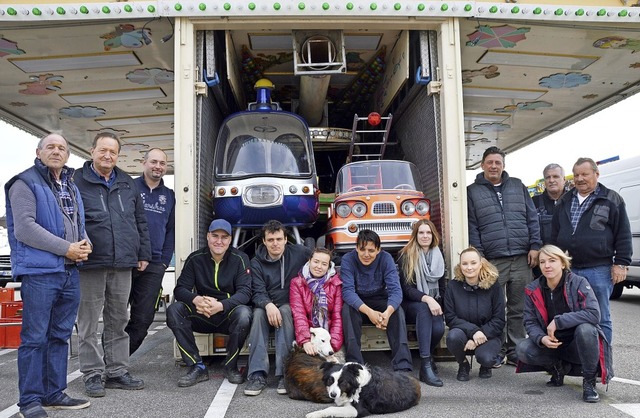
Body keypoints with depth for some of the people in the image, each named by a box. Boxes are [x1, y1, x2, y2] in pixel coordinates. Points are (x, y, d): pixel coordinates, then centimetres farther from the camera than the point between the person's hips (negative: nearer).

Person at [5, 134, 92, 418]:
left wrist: (85, 244, 1)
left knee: (60, 336, 12)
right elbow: (24, 228, -15)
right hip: (40, 271, -7)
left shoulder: (71, 187, 18)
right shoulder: (25, 183, -5)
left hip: (70, 272, 7)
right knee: (35, 337, -2)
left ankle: (54, 394, 22)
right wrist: (67, 248, -16)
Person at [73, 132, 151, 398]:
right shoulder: (77, 181, 0)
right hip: (90, 265, -4)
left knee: (118, 321, 12)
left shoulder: (127, 184, 15)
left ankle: (117, 371, 22)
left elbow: (140, 222, 17)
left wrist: (143, 253, 12)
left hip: (123, 265, 4)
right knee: (89, 323, 3)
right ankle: (93, 374, 14)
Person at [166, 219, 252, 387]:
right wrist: (196, 300, -30)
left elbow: (245, 292, -15)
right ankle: (197, 367, -19)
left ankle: (231, 366, -11)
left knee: (244, 313, -35)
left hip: (229, 315, -2)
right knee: (173, 310, -23)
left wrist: (221, 305, -35)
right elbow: (180, 289, -5)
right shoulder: (195, 259, 1)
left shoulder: (239, 259, -6)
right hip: (202, 315, 3)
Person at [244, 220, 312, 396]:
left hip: (291, 306, -1)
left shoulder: (299, 253, -2)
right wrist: (268, 305, -34)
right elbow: (258, 292, -9)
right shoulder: (257, 263, -1)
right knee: (258, 314, -33)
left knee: (285, 312, -35)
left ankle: (284, 373, -38)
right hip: (266, 305, 1)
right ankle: (258, 375, -37)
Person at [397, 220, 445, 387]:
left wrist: (436, 303, -7)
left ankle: (427, 356, 6)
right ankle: (426, 364, -39)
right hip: (410, 305, -3)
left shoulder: (438, 257, 12)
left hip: (433, 304, 3)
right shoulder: (406, 257, -2)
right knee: (423, 308, -38)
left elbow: (442, 288, 13)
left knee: (439, 329, -28)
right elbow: (407, 288, -10)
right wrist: (427, 299, -27)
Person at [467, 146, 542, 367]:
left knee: (519, 308, 7)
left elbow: (532, 218, 11)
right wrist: (478, 255, -6)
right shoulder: (473, 191, 7)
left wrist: (535, 246, 0)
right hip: (492, 260, -2)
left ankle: (515, 351, 17)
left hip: (522, 258, 2)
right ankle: (496, 351, 14)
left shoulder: (518, 186, 14)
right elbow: (471, 227, 2)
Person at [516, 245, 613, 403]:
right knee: (523, 349, -23)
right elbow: (530, 322, -4)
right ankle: (558, 367, 9)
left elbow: (594, 314, -26)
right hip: (551, 344, 3)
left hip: (578, 345, -3)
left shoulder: (578, 283, -14)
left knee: (585, 329, -36)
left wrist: (558, 321, -28)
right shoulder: (533, 290, -4)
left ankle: (589, 382, -13)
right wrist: (541, 338, -26)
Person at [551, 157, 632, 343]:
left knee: (600, 319, 4)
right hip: (568, 269, 5)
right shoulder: (565, 201, 15)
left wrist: (621, 263, -8)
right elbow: (555, 234, 19)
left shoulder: (611, 200, 2)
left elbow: (623, 235, -2)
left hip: (599, 270, -4)